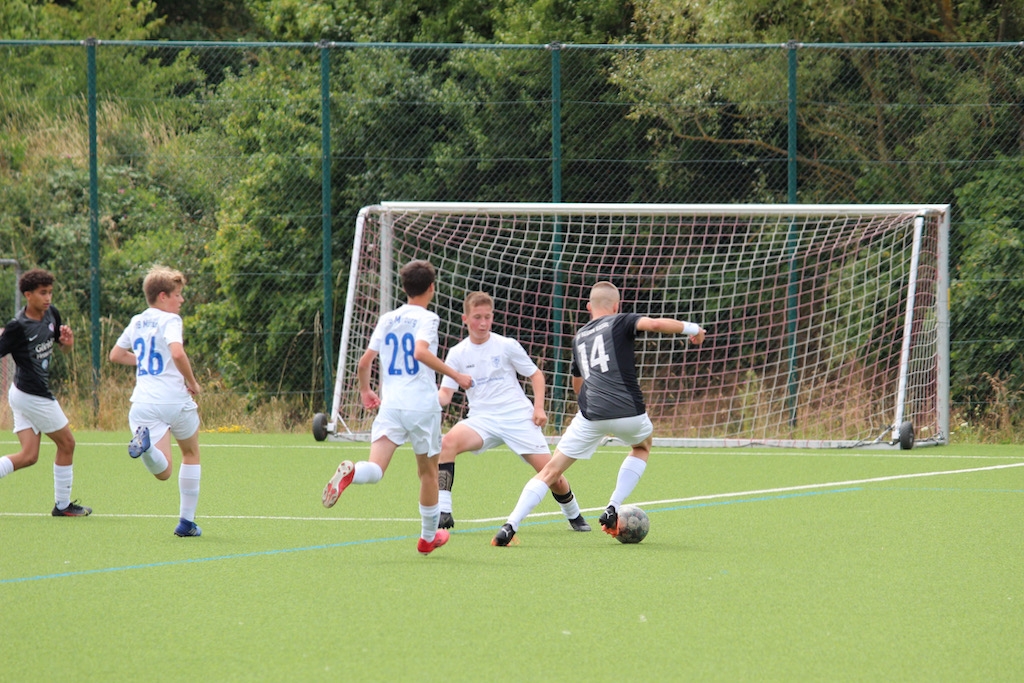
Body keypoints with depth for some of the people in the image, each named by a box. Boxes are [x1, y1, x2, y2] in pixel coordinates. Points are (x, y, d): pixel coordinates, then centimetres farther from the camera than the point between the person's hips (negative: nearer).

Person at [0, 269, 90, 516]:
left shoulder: (52, 314, 4)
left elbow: (63, 346, 18)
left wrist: (67, 340, -4)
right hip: (33, 396, -8)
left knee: (28, 456, 3)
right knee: (66, 444, 6)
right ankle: (62, 504, 18)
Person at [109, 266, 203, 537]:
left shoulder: (137, 322, 16)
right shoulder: (169, 320, -5)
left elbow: (116, 355, 26)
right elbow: (177, 352, -23)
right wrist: (192, 382, -9)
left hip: (144, 404, 4)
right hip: (175, 400, -4)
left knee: (163, 472, -6)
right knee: (191, 455, 22)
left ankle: (145, 441, -38)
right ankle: (186, 521, 22)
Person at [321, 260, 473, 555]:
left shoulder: (387, 320, 12)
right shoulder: (427, 318, -4)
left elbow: (365, 361, 9)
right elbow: (421, 352, -22)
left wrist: (365, 390, 27)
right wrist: (456, 376, -15)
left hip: (390, 405, 3)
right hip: (422, 404, -3)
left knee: (375, 469, -9)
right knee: (428, 470, 15)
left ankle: (351, 472, -45)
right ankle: (428, 537, 25)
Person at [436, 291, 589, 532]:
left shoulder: (507, 346, 1)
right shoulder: (458, 354, 5)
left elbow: (536, 375, 10)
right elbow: (445, 394, 1)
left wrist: (539, 408, -4)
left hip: (518, 417, -1)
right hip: (482, 419, 1)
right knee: (448, 442, -29)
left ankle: (574, 516, 22)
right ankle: (443, 512, -28)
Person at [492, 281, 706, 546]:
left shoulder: (579, 337, 23)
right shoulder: (620, 322, 7)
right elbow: (654, 324, -13)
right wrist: (691, 328, 1)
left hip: (591, 415, 2)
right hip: (628, 412, -2)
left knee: (550, 471, 7)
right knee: (642, 447, 32)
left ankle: (509, 527, -10)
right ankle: (612, 510, 17)